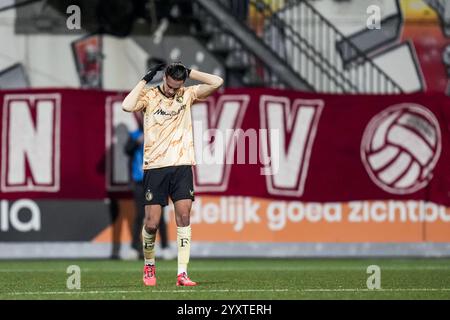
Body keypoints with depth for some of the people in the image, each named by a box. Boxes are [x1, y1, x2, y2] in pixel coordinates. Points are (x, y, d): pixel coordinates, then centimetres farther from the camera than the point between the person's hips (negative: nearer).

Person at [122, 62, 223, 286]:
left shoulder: (187, 94, 7)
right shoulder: (149, 96, -1)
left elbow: (217, 82, -1)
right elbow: (127, 106, -21)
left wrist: (189, 72, -2)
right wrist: (145, 80, -13)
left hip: (182, 165, 2)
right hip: (155, 166, -2)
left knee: (184, 216, -9)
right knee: (152, 223, -3)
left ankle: (182, 273, -10)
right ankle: (149, 266, 22)